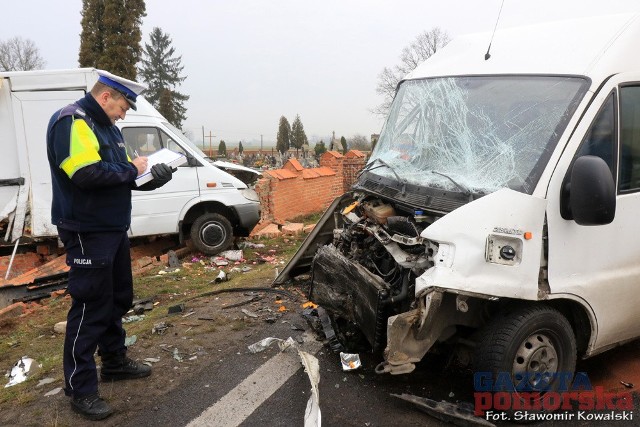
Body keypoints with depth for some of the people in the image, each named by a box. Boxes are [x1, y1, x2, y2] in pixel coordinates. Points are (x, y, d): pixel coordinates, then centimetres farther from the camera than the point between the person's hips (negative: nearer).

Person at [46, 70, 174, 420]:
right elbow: (87, 173, -30)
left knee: (117, 299, 19)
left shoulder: (106, 126, 14)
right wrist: (131, 170, -16)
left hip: (114, 229, 10)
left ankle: (115, 361, 35)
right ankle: (80, 388, 8)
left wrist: (150, 178, -2)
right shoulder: (71, 122, -16)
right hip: (88, 233, -10)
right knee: (89, 307, -4)